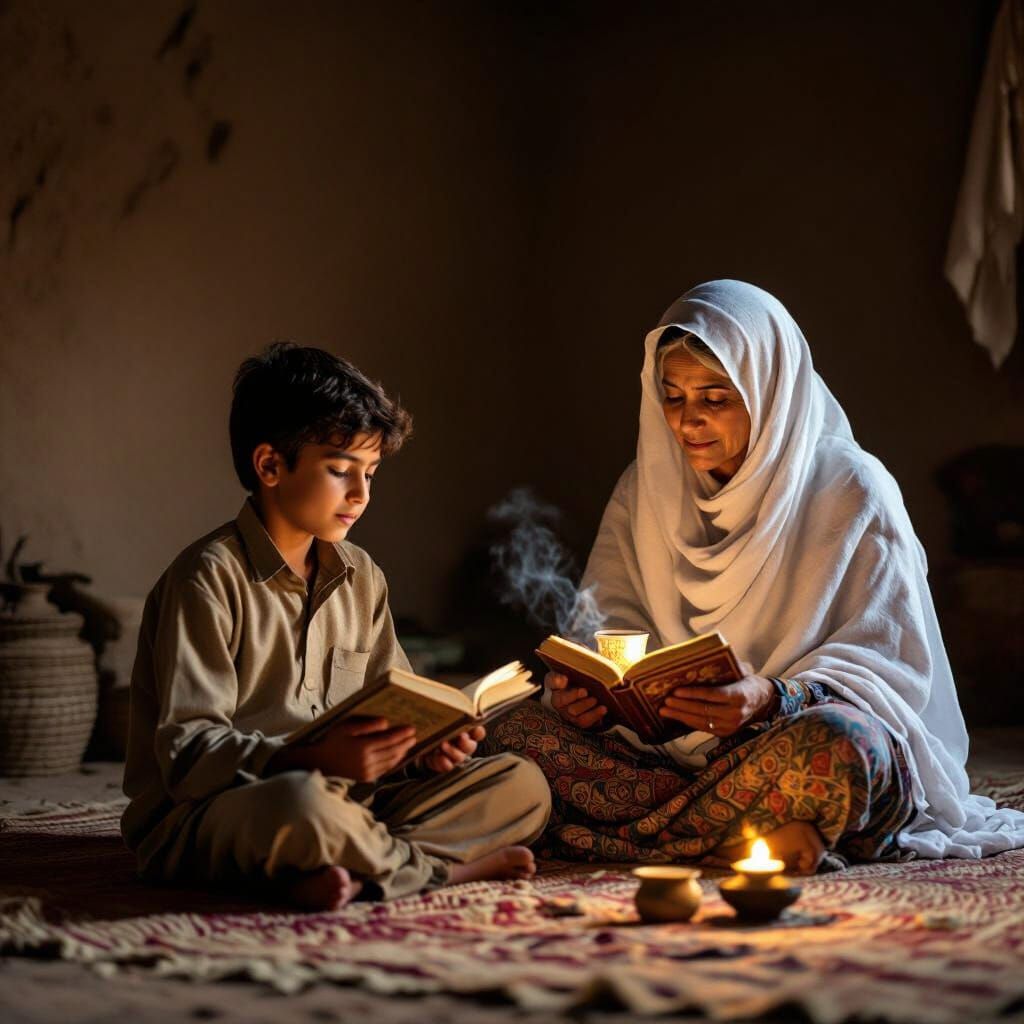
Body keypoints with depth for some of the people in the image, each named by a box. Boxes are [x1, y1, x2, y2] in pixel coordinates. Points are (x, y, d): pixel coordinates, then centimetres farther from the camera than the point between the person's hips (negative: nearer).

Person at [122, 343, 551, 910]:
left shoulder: (361, 578, 14)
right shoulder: (208, 579, -11)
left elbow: (389, 708, 16)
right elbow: (188, 753, -17)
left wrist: (424, 745, -8)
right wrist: (312, 759, -33)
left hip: (343, 798, 7)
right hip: (202, 819, -7)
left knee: (520, 783, -5)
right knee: (302, 803, -42)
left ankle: (352, 871, -25)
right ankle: (438, 867, -13)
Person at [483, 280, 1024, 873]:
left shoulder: (852, 492, -3)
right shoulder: (645, 489, 12)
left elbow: (889, 662, -8)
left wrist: (773, 699, -27)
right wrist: (582, 686, -18)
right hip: (666, 746, 4)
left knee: (835, 742, -40)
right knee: (514, 731, -23)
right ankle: (757, 831, -27)